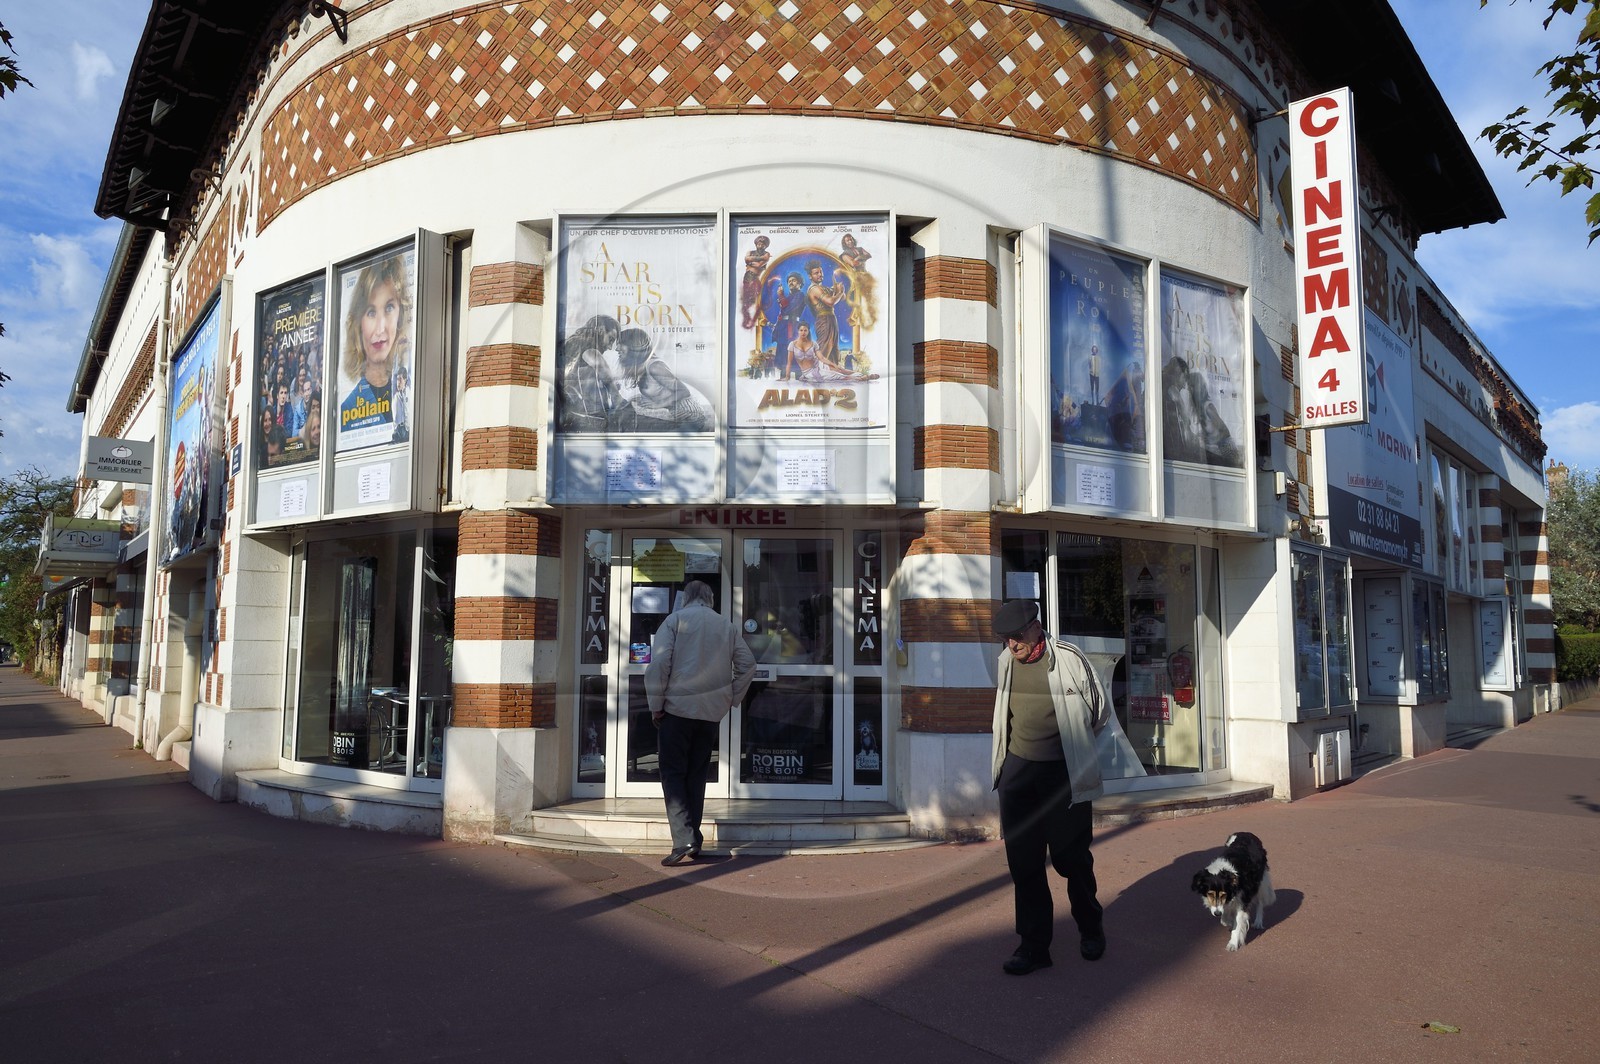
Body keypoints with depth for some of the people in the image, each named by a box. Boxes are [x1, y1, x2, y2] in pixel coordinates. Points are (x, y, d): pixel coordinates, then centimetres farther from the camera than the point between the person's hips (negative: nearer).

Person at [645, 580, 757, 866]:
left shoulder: (675, 620, -2)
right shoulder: (727, 626, 10)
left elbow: (659, 663, -11)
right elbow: (747, 665, 8)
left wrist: (656, 705, -4)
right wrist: (731, 700, 14)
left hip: (677, 708, -4)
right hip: (711, 713, 4)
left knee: (673, 773, 1)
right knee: (696, 775, 14)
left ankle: (683, 839, -13)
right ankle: (694, 841, 16)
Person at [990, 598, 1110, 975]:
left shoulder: (1069, 659, -12)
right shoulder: (1006, 661, 3)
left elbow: (1100, 710, 2)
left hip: (1065, 774, -4)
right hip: (1018, 772, 4)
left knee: (1072, 857, 7)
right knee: (1023, 861, 2)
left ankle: (1090, 927, 32)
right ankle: (1034, 944, 13)